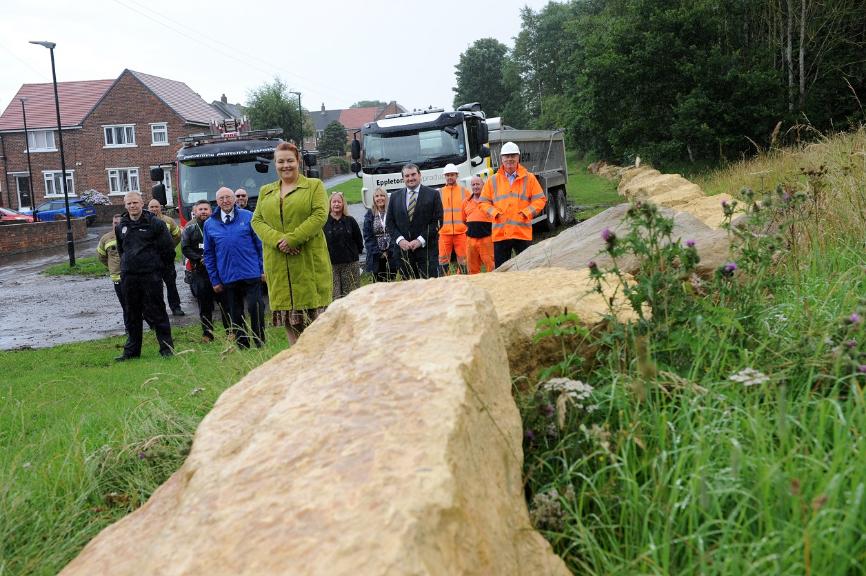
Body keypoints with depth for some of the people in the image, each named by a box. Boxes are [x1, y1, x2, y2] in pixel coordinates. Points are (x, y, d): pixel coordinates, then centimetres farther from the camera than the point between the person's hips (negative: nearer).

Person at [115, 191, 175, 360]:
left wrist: (159, 266, 3)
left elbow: (168, 247, -3)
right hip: (128, 276, 5)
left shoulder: (155, 223, -6)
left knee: (155, 313, -3)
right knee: (132, 315, 12)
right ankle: (131, 350, 20)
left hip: (151, 276, -5)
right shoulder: (121, 226, 11)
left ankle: (166, 348, 4)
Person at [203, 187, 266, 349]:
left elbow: (260, 243, 3)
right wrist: (214, 280, 6)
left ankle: (260, 344, 8)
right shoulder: (210, 224, 7)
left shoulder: (248, 217, 2)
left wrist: (263, 269, -1)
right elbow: (209, 254, 10)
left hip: (251, 274, -2)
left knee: (256, 308, -6)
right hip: (227, 279, 2)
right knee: (235, 315, 8)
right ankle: (243, 347, 17)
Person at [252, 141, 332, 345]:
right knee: (288, 316, 4)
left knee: (314, 311, -4)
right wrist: (277, 240, -12)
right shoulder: (266, 191, 17)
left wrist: (292, 238, -16)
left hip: (309, 261, -3)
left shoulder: (314, 185, 6)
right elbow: (257, 221, 8)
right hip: (278, 265, 4)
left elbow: (320, 215, -7)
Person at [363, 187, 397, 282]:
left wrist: (389, 251, -9)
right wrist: (378, 252, -6)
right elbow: (367, 236, 4)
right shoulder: (370, 215, 7)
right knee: (378, 283, 1)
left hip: (392, 255, -1)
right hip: (376, 257, 1)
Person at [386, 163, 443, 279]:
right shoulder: (395, 196, 13)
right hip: (403, 250, 3)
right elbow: (390, 222, 11)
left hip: (427, 249, -3)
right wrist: (399, 239, -5)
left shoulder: (432, 195, 3)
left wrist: (420, 240, -11)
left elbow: (437, 221, -3)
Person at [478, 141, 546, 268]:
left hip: (523, 232, -1)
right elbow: (483, 202, 11)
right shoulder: (493, 180, 9)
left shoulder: (529, 178, 6)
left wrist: (526, 213, -8)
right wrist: (495, 213, -5)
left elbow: (540, 200, 5)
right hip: (500, 233, 1)